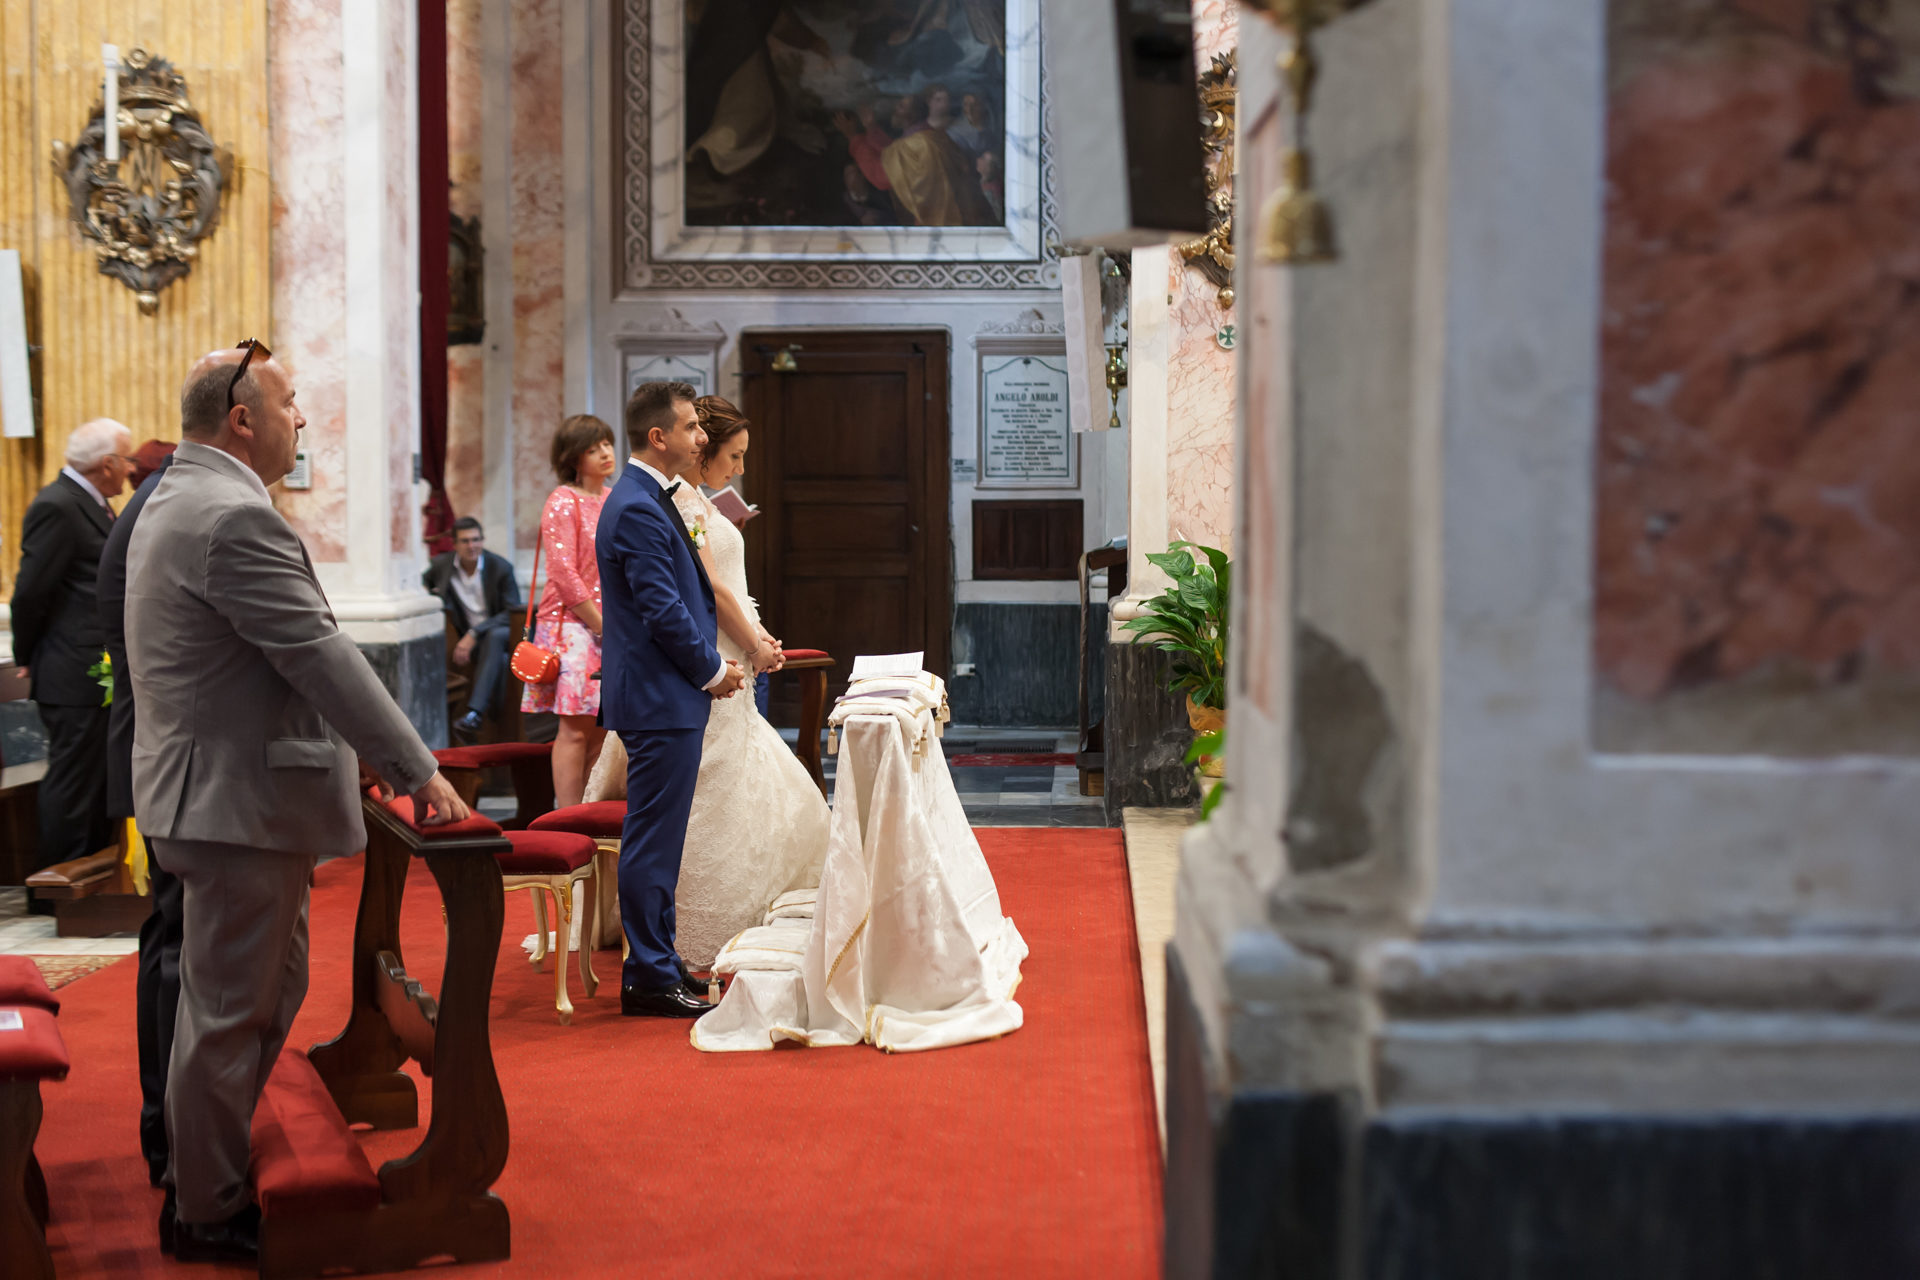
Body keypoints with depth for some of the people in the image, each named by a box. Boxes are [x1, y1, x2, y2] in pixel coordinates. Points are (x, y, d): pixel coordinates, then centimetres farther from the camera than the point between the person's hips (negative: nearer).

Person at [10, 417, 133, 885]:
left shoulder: (90, 505, 14)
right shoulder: (57, 507, -17)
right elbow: (31, 591, -17)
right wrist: (26, 659, -6)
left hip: (101, 671, 10)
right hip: (74, 675, -10)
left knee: (100, 778, 16)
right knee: (73, 781, -2)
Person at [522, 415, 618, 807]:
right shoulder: (563, 502, -7)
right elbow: (563, 574, -13)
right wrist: (602, 626, -14)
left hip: (612, 625, 7)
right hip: (574, 625, -7)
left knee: (602, 729, 7)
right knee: (575, 729, -8)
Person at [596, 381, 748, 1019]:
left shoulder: (649, 500, 15)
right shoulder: (638, 510, -18)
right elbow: (663, 610, -21)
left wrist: (712, 661, 11)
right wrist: (713, 671, -10)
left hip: (663, 697, 11)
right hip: (661, 700, -11)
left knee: (657, 837, 16)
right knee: (653, 840, -4)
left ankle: (659, 959, 26)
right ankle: (649, 979, 2)